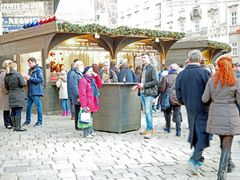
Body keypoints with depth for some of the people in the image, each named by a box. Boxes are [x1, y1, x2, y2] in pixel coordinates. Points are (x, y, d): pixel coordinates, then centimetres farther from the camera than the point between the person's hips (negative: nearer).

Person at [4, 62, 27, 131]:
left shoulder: (6, 76, 8)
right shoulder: (17, 74, -12)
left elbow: (7, 87, 14)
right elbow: (23, 84, -15)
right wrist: (25, 81, 5)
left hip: (11, 96, 7)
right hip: (18, 96, -7)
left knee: (13, 111, 10)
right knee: (18, 111, -6)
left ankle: (15, 126, 15)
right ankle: (18, 126, -5)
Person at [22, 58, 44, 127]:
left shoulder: (38, 70, -9)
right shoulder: (30, 70, 17)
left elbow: (40, 80, -18)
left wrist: (30, 78, -17)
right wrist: (27, 78, 3)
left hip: (36, 92, -9)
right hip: (30, 92, 9)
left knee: (38, 106, -3)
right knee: (28, 106, 13)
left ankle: (39, 121, 4)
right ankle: (28, 120, 25)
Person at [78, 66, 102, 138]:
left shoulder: (92, 79, 14)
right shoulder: (83, 80, -14)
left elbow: (99, 85, 23)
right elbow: (82, 94, -20)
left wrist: (96, 76, 10)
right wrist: (84, 105, -24)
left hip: (92, 103, 9)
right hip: (87, 104, -9)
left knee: (90, 117, 17)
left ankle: (90, 131, 27)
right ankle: (86, 133, 1)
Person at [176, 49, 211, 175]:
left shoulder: (181, 74, -1)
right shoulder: (204, 73, -14)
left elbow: (179, 95, 3)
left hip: (190, 109, 5)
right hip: (203, 109, -5)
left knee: (195, 132, 19)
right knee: (202, 133, 1)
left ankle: (198, 158, 32)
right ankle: (194, 160, -11)